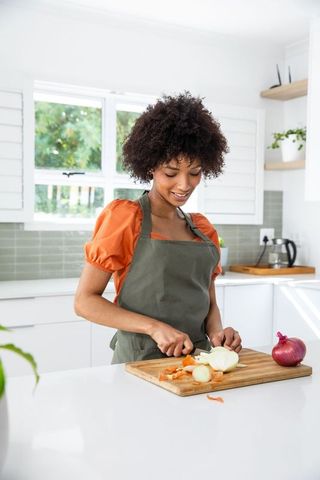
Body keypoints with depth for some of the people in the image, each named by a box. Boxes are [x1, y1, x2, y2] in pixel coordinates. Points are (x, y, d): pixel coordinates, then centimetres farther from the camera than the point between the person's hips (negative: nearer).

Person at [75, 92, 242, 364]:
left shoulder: (203, 228, 10)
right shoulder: (123, 217, -6)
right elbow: (84, 301, -8)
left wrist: (216, 333, -4)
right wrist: (154, 327, -18)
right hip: (141, 361, -3)